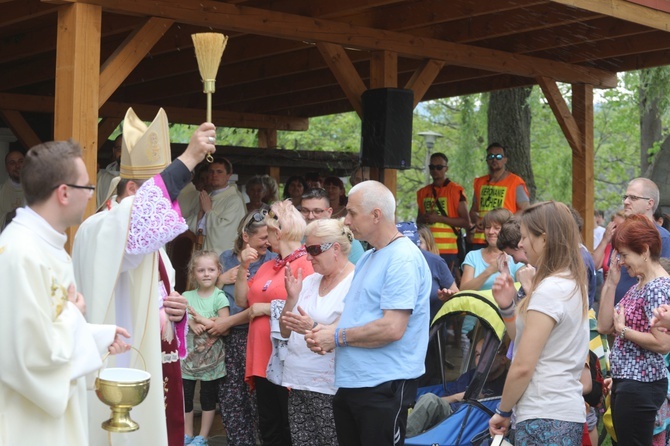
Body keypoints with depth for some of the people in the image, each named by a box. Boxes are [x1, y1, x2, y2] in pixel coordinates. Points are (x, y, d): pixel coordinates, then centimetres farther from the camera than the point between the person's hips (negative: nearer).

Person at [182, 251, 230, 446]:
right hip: (189, 354, 3)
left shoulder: (220, 297, -7)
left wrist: (202, 321, -20)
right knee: (185, 395, 8)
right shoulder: (187, 296, 4)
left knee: (208, 396, 6)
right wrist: (191, 323, -19)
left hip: (211, 356, -3)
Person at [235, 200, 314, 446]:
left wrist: (267, 309, -14)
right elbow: (242, 301, 16)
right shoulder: (267, 266, 16)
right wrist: (243, 267, 4)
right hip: (263, 359, 8)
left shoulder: (306, 264, -11)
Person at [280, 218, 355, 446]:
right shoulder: (309, 281, 12)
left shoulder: (355, 283, -10)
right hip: (297, 384, 7)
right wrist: (292, 297, -2)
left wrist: (313, 328, -31)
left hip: (330, 387, -7)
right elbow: (286, 332, 13)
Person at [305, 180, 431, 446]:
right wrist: (326, 333, 0)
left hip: (384, 387, -9)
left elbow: (392, 328, -24)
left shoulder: (403, 259, -16)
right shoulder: (368, 258, 15)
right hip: (350, 383, 9)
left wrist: (337, 336, -14)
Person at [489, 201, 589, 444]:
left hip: (545, 417, -9)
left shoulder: (549, 290, -15)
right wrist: (508, 306, 2)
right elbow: (523, 340, 15)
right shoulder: (573, 284, 13)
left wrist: (503, 411, -5)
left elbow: (523, 366, -16)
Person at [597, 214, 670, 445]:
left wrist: (623, 330, -15)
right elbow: (604, 326, 8)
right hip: (625, 381, 10)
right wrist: (610, 283, 5)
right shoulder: (639, 286, 12)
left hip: (640, 385, -10)